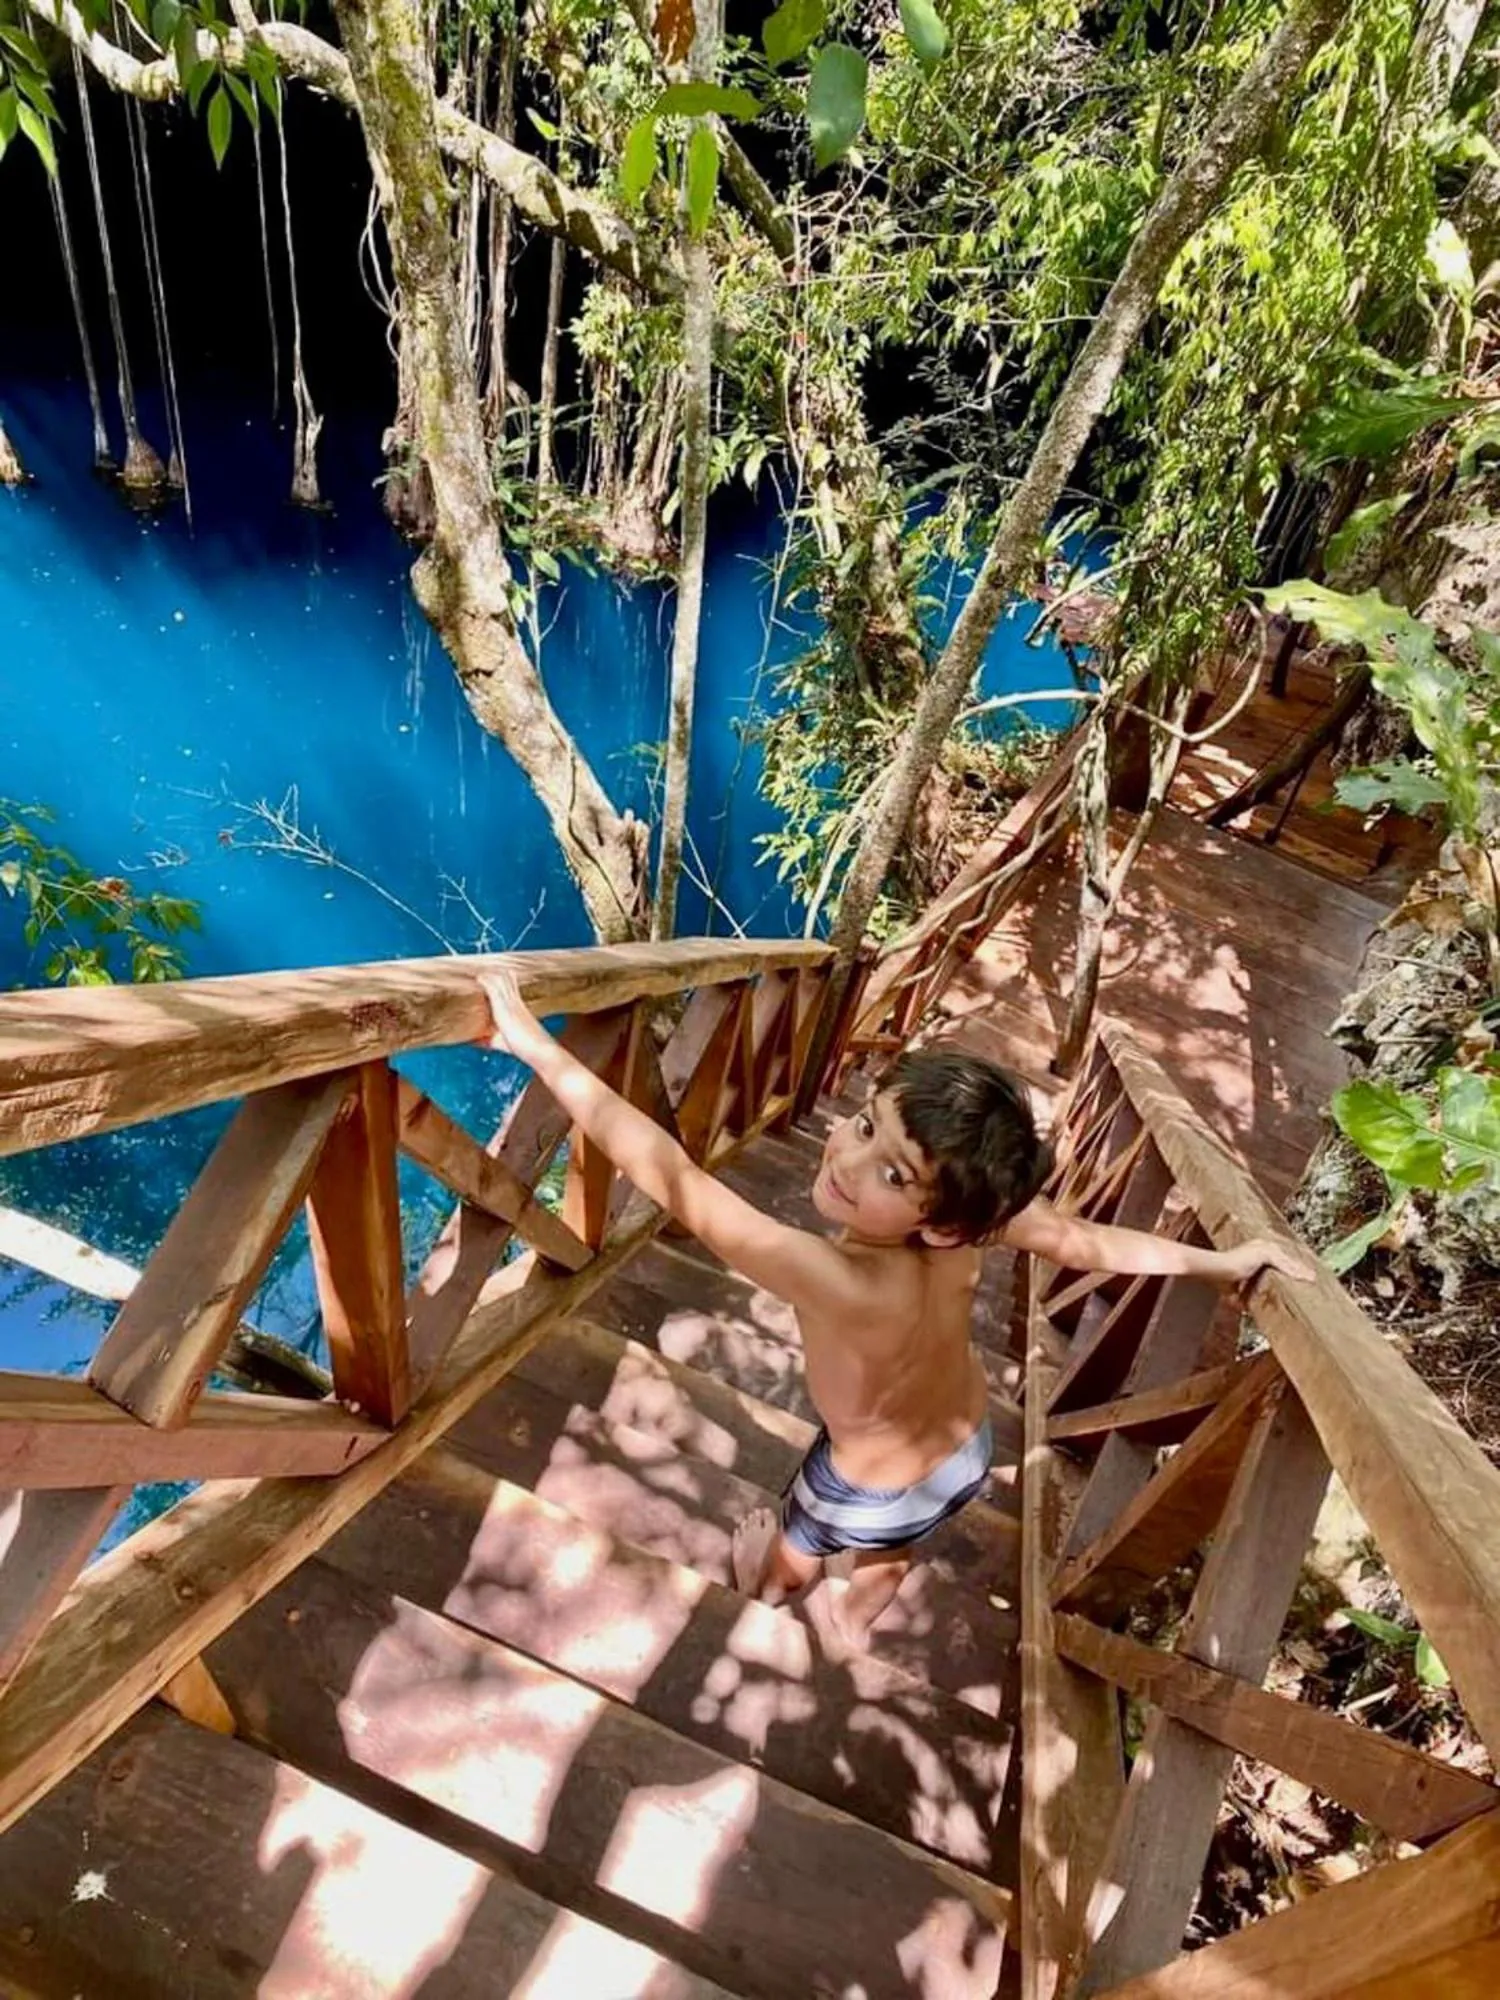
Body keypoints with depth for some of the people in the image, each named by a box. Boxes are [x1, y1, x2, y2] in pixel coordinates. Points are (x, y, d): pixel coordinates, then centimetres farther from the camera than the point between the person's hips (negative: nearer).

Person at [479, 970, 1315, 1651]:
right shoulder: (981, 1213, -31)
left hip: (875, 1495, -4)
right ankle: (860, 1614, 71)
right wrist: (1224, 1260, 1)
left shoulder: (847, 1283, -49)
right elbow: (1094, 1244, -16)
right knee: (888, 1557, 39)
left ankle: (772, 1582, 69)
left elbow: (672, 1177, -53)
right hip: (969, 1456, 4)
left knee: (795, 1548, 34)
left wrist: (538, 1045, -51)